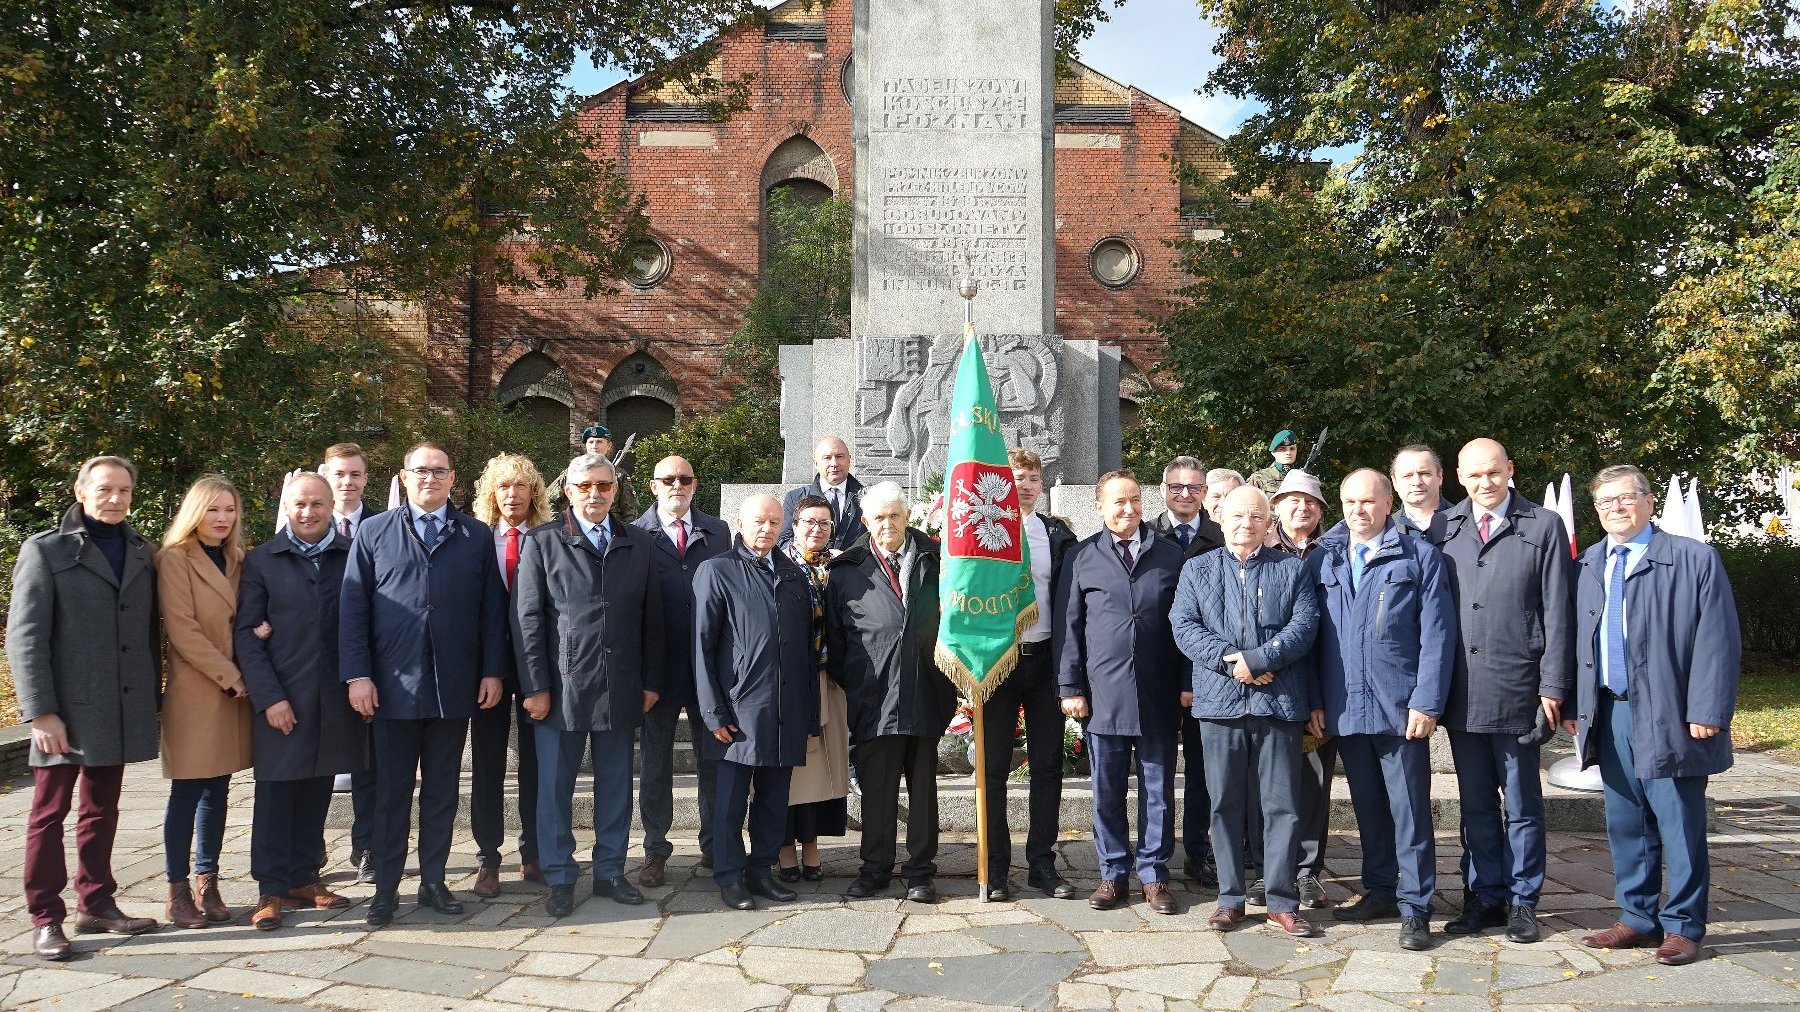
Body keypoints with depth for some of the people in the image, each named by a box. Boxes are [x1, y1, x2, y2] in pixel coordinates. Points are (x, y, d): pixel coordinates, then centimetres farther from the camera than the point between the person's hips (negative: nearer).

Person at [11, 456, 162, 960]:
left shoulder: (142, 552, 9)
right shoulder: (46, 550, -3)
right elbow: (25, 637, -8)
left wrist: (152, 693, 7)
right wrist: (40, 711, -14)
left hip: (123, 708, 5)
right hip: (67, 709, -4)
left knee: (102, 810, 14)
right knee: (49, 813, 3)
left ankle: (96, 904, 24)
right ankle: (46, 918, 11)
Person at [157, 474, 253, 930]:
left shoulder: (236, 562, 13)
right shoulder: (175, 559, -6)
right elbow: (182, 630, -13)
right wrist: (230, 677, -13)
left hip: (233, 693, 6)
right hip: (195, 693, -6)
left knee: (217, 791, 9)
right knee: (187, 793, 0)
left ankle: (207, 884, 16)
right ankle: (178, 892, 9)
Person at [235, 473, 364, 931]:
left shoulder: (354, 556, 4)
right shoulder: (261, 561, 2)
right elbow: (246, 633, -1)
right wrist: (269, 697, -9)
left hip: (336, 698, 2)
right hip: (281, 699, -2)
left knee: (316, 793, 11)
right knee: (276, 794, 3)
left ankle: (303, 879, 24)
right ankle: (271, 890, 14)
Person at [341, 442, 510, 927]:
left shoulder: (477, 536, 7)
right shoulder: (374, 533, 5)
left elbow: (491, 609, 6)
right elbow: (353, 607, 1)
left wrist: (492, 671, -1)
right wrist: (357, 674, -6)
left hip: (455, 686, 1)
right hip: (393, 685, -1)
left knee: (442, 790, 10)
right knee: (391, 791, 7)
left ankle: (433, 881, 21)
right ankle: (386, 888, 16)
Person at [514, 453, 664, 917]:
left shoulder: (638, 545, 8)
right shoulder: (542, 543, 0)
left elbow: (651, 618, 9)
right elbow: (527, 619, -3)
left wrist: (651, 682, 6)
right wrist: (535, 687, -8)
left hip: (620, 688, 3)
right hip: (561, 687, -2)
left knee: (616, 784, 11)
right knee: (555, 786, 5)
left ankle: (610, 871, 24)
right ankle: (560, 878, 18)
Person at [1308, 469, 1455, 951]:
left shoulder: (1420, 557, 0)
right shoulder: (1322, 560, 9)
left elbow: (1436, 635, -5)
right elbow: (1309, 633, 8)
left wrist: (1427, 703, -12)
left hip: (1400, 708, -3)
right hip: (1345, 708, 4)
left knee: (1410, 811, 2)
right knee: (1368, 808, 15)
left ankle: (1414, 907, 10)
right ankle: (1379, 891, 28)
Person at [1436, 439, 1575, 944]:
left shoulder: (1543, 527, 1)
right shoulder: (1443, 528, 7)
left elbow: (1558, 613, -2)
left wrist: (1553, 687, -7)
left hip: (1516, 692, -3)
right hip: (1461, 694, 3)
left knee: (1522, 806, 8)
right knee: (1476, 804, 13)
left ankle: (1522, 902, 20)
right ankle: (1484, 897, 24)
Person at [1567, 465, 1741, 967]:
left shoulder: (1694, 559, -4)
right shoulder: (1588, 566, 13)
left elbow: (1717, 641, -8)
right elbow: (1577, 640, 14)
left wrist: (1707, 710, -14)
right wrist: (1574, 706, 8)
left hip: (1669, 717, -5)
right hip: (1609, 715, 5)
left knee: (1679, 826, 1)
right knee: (1626, 825, 12)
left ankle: (1683, 926, 14)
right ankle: (1637, 919, 24)